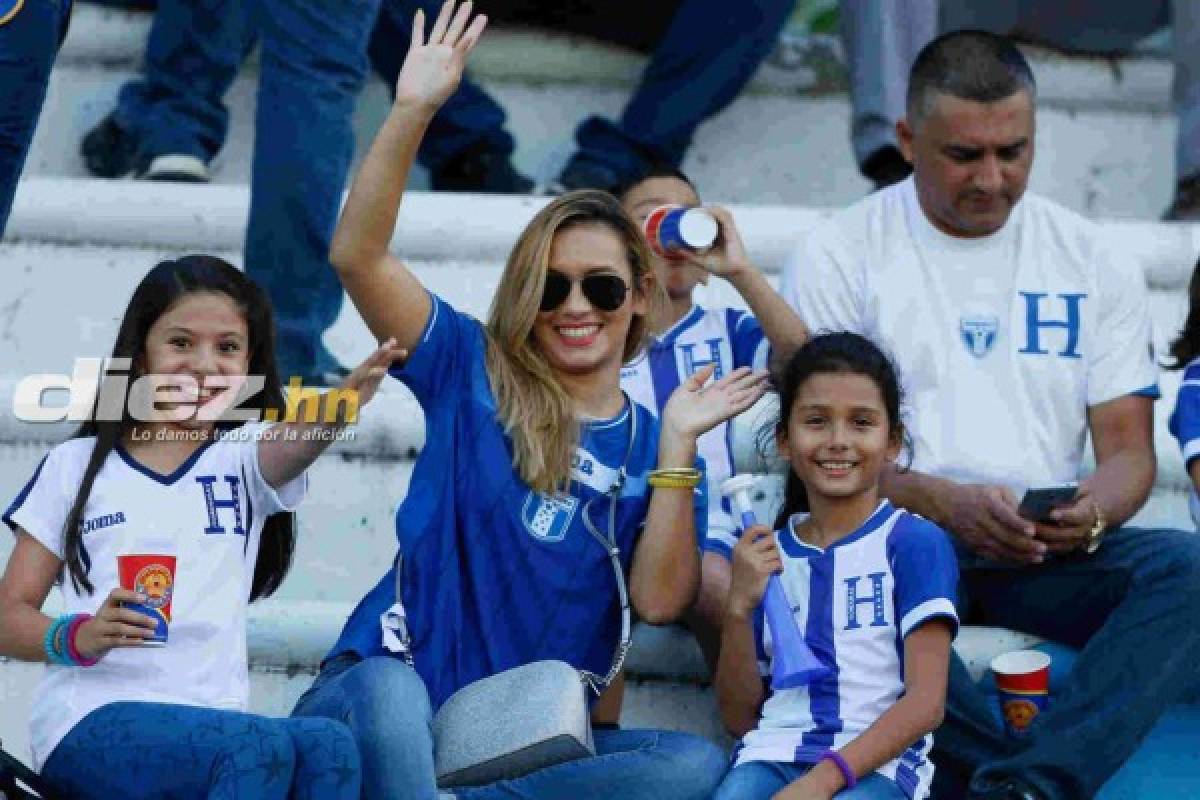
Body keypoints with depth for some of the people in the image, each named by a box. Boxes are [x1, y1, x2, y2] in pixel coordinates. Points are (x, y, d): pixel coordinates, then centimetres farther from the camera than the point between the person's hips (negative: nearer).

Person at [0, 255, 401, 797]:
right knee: (261, 749, -32)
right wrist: (79, 637, -13)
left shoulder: (243, 458, 16)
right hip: (92, 722, -2)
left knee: (327, 747, -31)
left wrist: (343, 403, -34)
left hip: (212, 727, 3)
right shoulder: (77, 465, 13)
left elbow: (296, 442, -10)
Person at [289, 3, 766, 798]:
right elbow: (358, 255, -6)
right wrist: (413, 111, -16)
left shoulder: (651, 449, 12)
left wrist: (679, 445, -8)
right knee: (389, 687, -39)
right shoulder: (472, 372, 8)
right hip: (392, 700, -3)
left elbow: (660, 601, -3)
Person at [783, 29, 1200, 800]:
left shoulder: (1095, 263, 13)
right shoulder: (839, 256, 4)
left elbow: (1129, 446, 10)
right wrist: (947, 504, -21)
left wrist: (1094, 512, -15)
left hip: (1051, 553, 3)